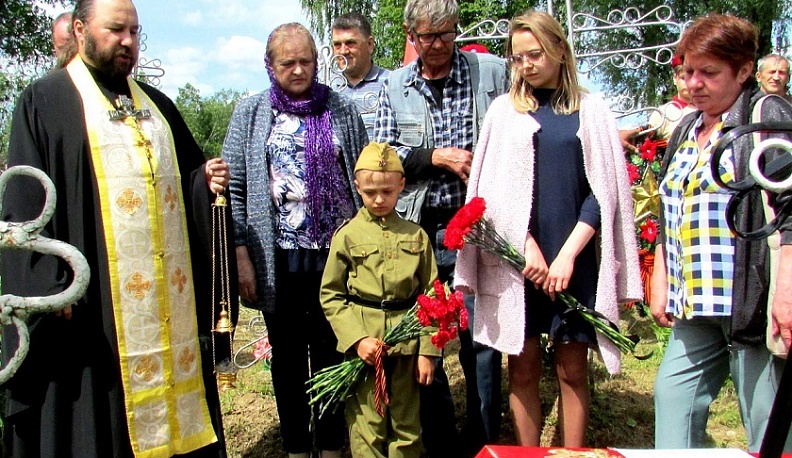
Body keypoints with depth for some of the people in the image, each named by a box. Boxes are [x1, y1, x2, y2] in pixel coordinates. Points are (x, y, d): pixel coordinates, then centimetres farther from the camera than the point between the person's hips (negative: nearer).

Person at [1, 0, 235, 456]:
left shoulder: (156, 104, 18)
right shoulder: (44, 101, 1)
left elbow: (186, 178, 22)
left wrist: (206, 179, -2)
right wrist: (52, 290, -15)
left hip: (171, 297, 5)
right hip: (95, 302, -5)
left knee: (175, 409, 11)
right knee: (97, 421, 3)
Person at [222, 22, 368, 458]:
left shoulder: (342, 109, 5)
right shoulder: (251, 112, 4)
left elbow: (362, 179, 7)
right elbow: (233, 187, 1)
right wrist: (241, 255, -5)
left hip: (335, 253, 0)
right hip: (278, 257, 0)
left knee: (332, 352, 8)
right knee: (288, 355, 11)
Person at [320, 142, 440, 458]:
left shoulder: (416, 236, 5)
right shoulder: (347, 235, 0)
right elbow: (331, 296, 1)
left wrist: (426, 351, -1)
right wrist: (356, 338, -11)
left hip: (406, 343, 2)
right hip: (363, 343, -1)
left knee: (406, 427, 12)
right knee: (368, 431, 5)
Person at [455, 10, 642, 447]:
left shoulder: (591, 109, 6)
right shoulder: (504, 109, 8)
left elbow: (603, 190, 2)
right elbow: (493, 188, 3)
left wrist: (567, 254, -9)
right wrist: (527, 247, -9)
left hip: (575, 258, 0)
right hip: (516, 257, 1)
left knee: (572, 367, 4)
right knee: (523, 366, 4)